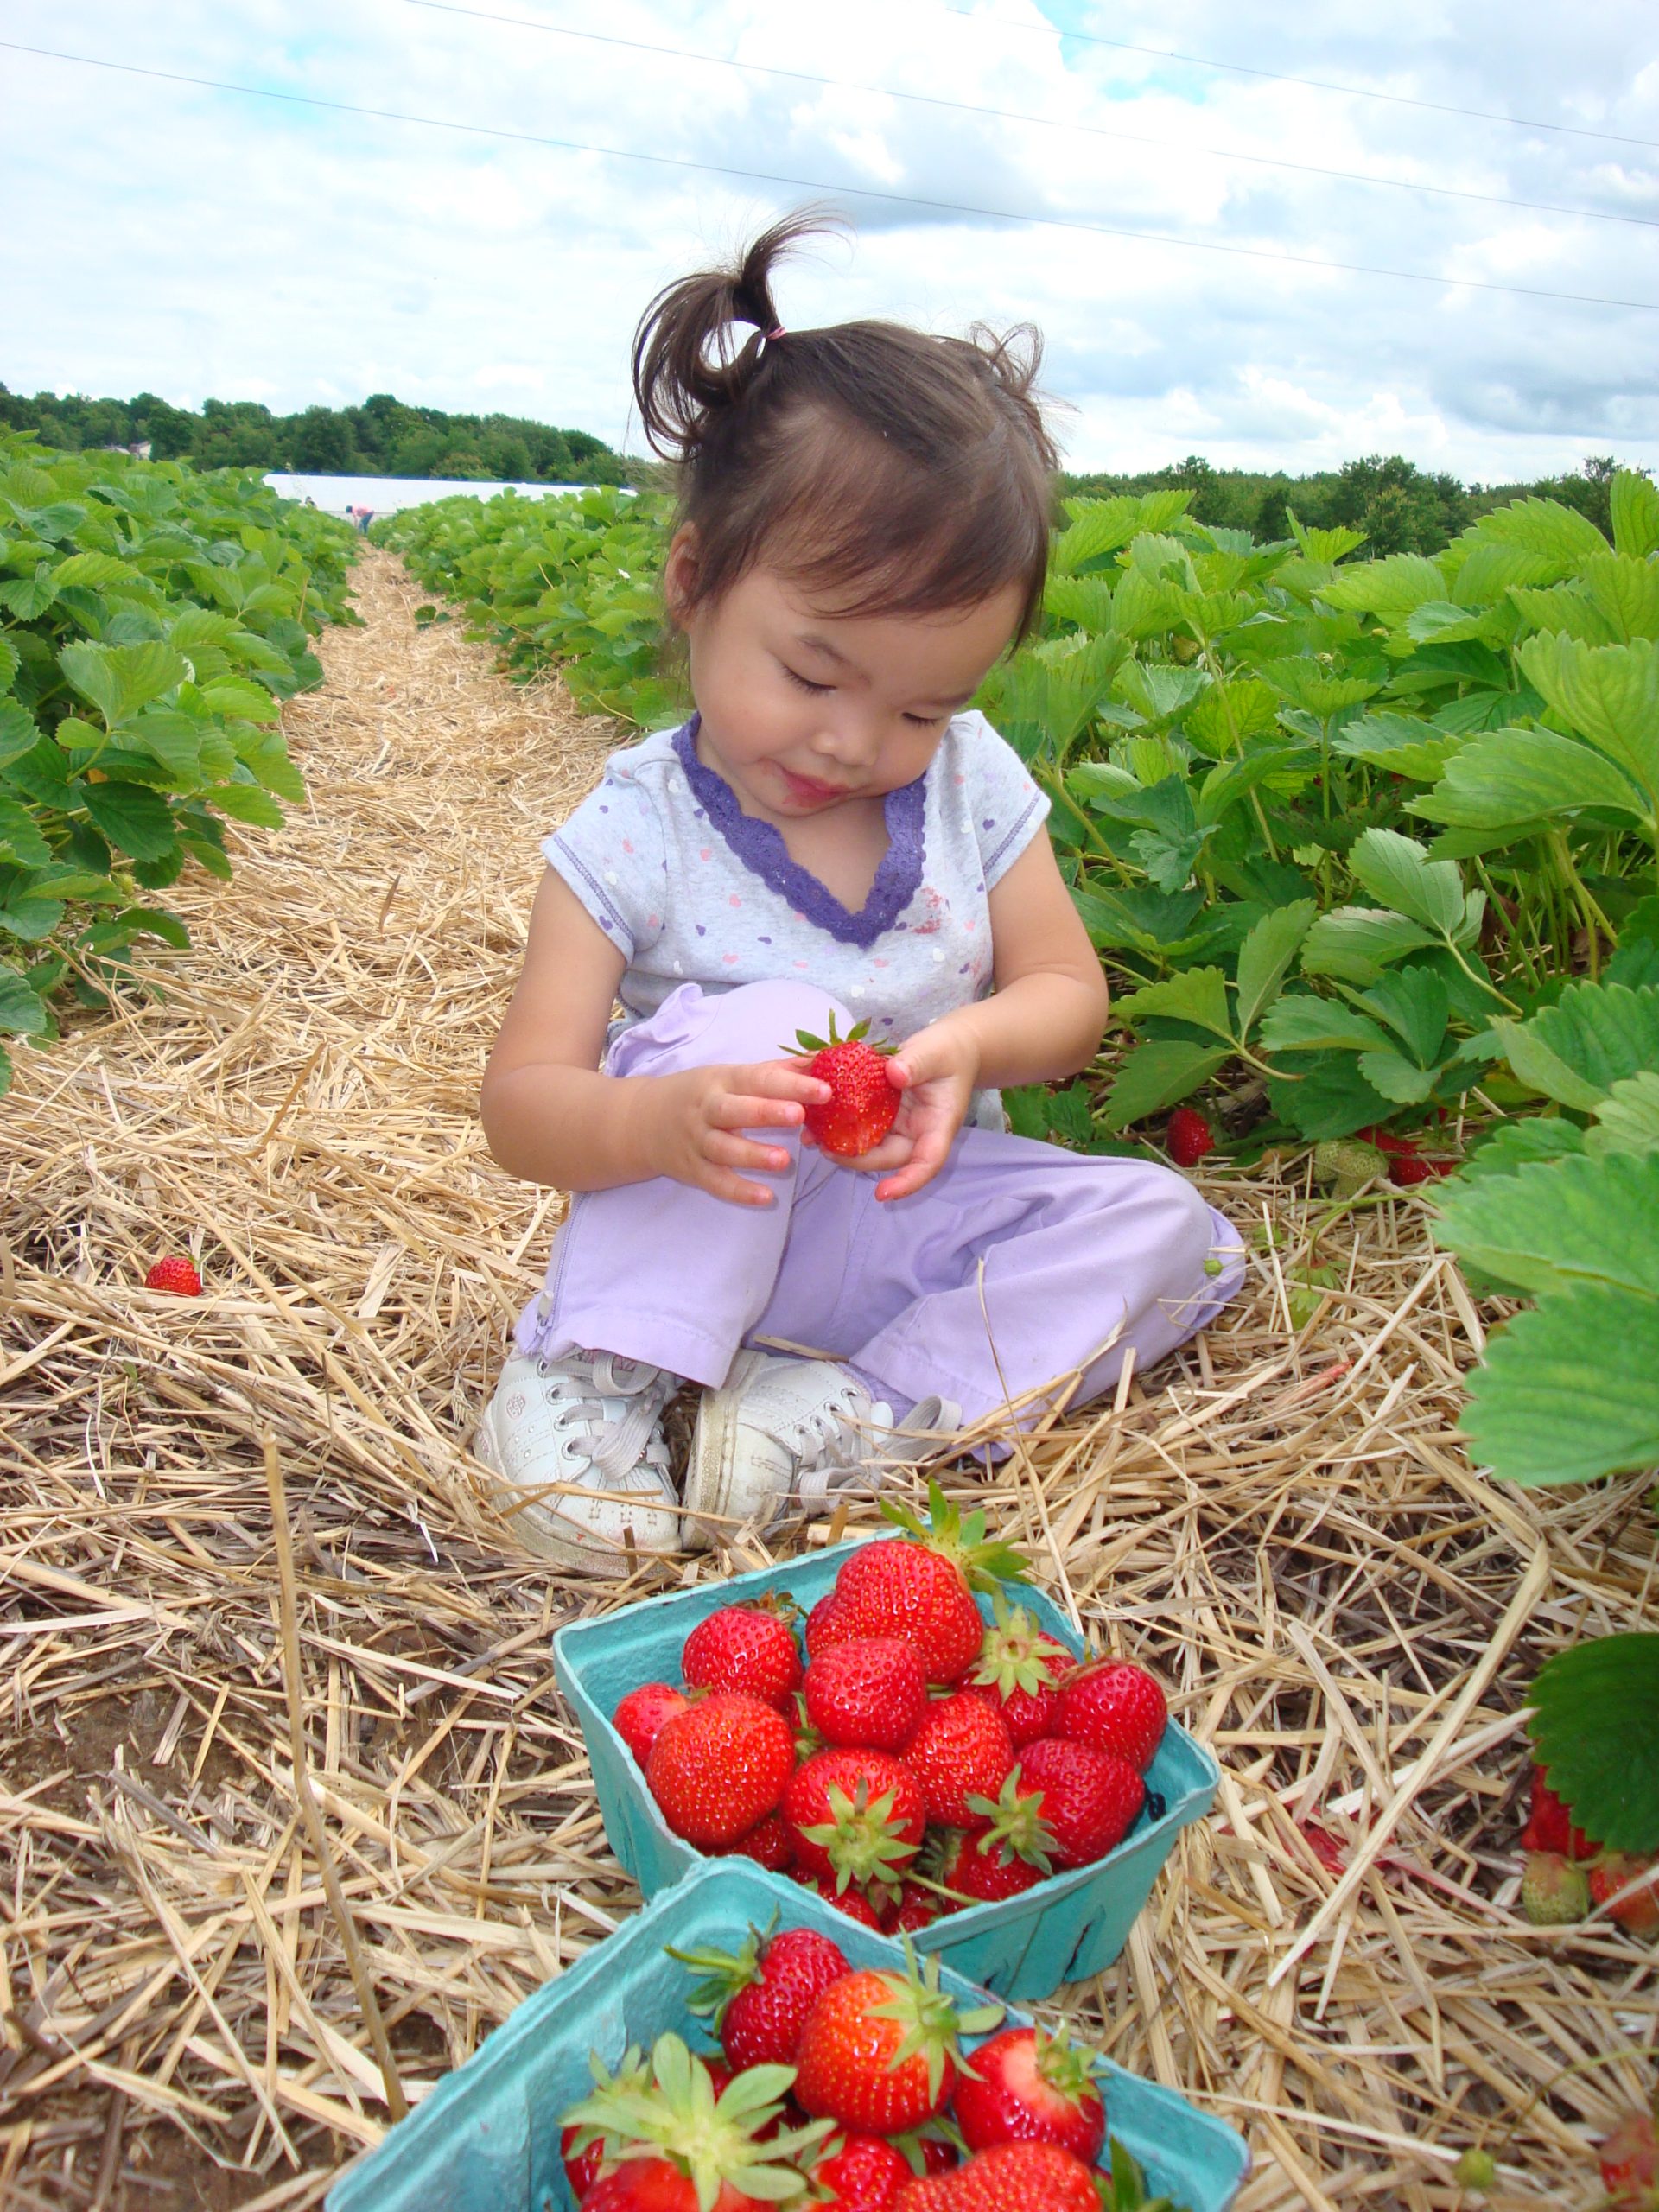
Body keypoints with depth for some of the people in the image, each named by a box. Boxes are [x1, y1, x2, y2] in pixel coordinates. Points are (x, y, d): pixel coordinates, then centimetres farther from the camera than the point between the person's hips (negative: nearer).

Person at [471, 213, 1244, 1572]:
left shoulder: (972, 783, -6)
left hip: (920, 1215, 4)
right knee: (759, 1022, -31)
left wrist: (977, 1041, -23)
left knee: (1162, 1224, -13)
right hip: (718, 1239, -4)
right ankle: (592, 1373, -21)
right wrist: (653, 1123, -40)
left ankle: (854, 1418, -24)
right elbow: (522, 1102, -17)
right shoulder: (637, 831, -16)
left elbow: (1067, 990, 1)